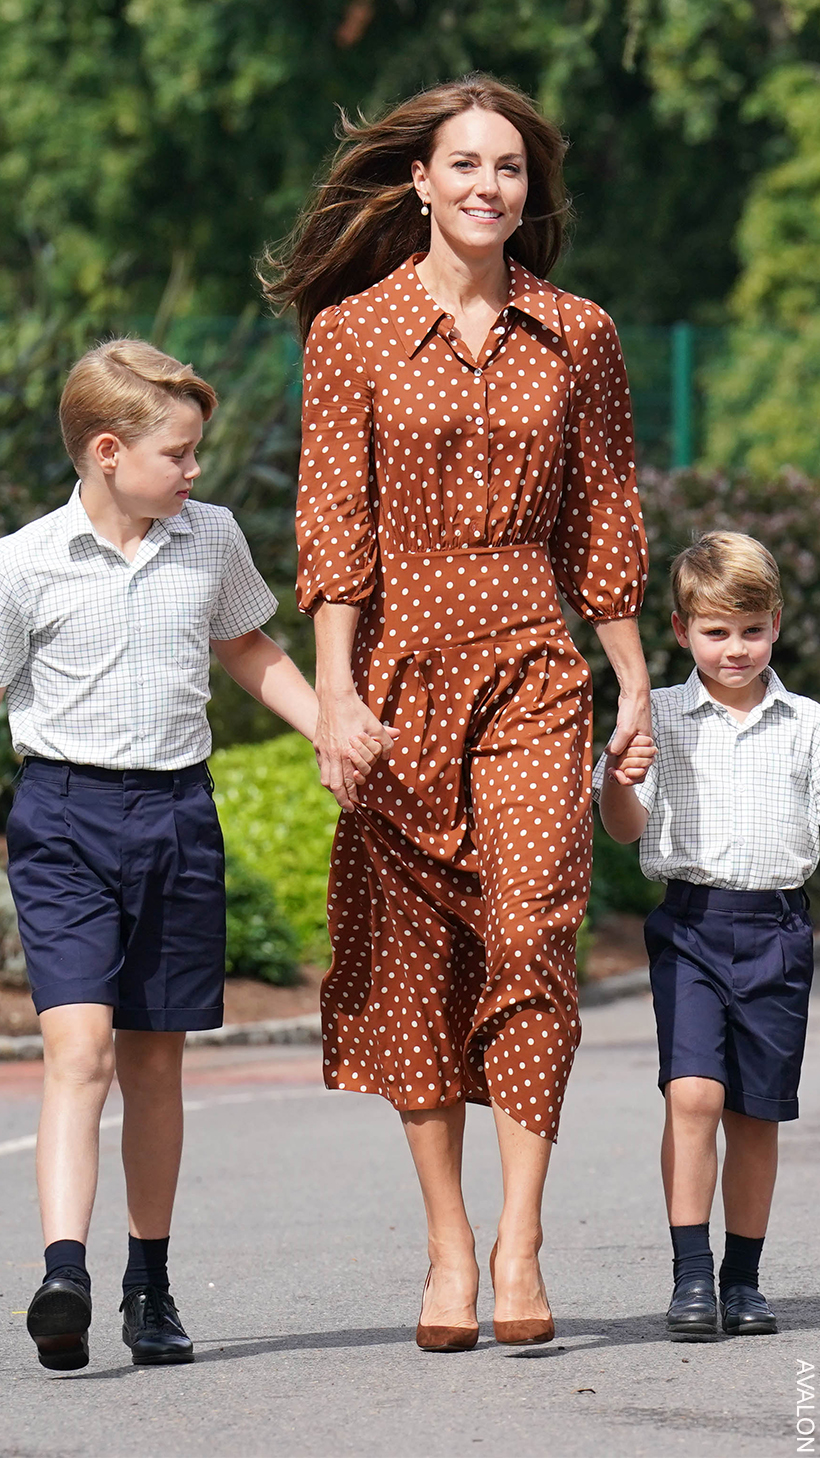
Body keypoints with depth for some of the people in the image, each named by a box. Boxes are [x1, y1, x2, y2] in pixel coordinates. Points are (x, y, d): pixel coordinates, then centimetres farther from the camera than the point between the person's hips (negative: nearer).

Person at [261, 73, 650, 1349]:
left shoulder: (578, 337, 8)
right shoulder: (353, 332, 2)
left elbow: (604, 523, 13)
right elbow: (332, 522, -2)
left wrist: (636, 684, 12)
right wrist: (334, 691, -10)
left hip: (531, 670, 1)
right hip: (400, 668, 0)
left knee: (529, 935, -13)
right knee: (412, 958, 1)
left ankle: (520, 1247, -13)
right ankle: (449, 1243, 9)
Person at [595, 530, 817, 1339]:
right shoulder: (658, 719, 5)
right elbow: (627, 828, 5)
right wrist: (618, 782, -15)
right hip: (691, 923, -1)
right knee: (692, 1092, -16)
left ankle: (743, 1279, 17)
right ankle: (691, 1275, -13)